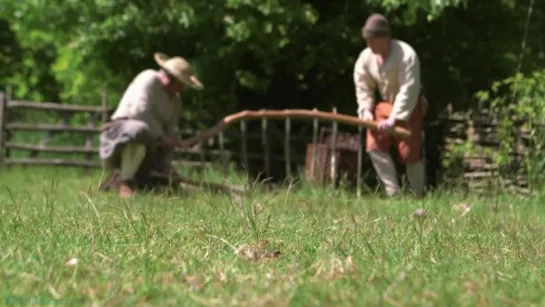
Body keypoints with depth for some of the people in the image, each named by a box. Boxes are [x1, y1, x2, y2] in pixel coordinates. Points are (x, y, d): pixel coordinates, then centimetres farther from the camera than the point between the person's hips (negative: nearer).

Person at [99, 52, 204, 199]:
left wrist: (167, 167, -2)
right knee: (140, 131, -43)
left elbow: (170, 133, 10)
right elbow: (140, 110, -22)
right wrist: (161, 137, -20)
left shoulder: (175, 101, 16)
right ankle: (125, 183, -27)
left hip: (148, 150, 8)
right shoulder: (149, 79, -8)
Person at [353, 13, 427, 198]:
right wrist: (366, 110, -14)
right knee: (374, 145, -9)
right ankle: (393, 192, -3)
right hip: (385, 104, 5)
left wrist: (393, 119, -34)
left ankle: (419, 196, 12)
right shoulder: (365, 57, -9)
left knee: (409, 153, -7)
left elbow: (409, 91, -29)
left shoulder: (406, 55, -27)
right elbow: (363, 87, 2)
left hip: (409, 107, -5)